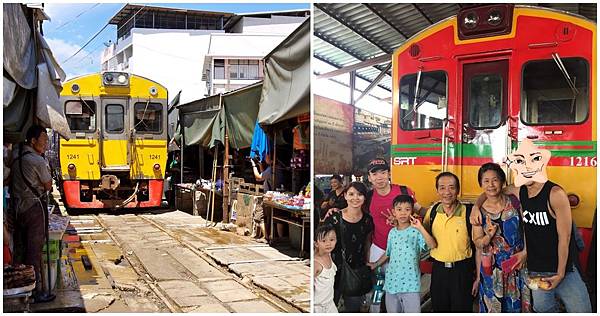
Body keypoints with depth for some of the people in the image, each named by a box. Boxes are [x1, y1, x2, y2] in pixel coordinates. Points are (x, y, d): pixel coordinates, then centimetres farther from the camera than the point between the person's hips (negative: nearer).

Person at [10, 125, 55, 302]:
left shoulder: (15, 154, 4)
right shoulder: (39, 161, -17)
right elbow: (48, 186, -6)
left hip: (17, 206, 7)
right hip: (35, 207, -7)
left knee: (22, 248, 16)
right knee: (35, 250, -2)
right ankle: (36, 292, 3)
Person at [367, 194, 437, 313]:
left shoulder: (416, 232, -8)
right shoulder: (392, 232, 8)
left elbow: (433, 245, -23)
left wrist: (420, 228, -30)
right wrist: (376, 264, 28)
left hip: (410, 283, -5)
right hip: (392, 282, 5)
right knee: (393, 311, 15)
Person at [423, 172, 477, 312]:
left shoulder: (468, 213, -12)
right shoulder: (432, 211, -1)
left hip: (462, 271, -3)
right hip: (438, 270, 4)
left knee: (462, 309, 7)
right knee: (439, 309, 15)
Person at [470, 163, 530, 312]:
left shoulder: (514, 201, -5)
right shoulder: (478, 210, -5)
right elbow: (478, 243, -2)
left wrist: (525, 251, -9)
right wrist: (489, 235, -21)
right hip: (492, 269, 0)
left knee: (517, 305, 9)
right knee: (493, 307, 7)